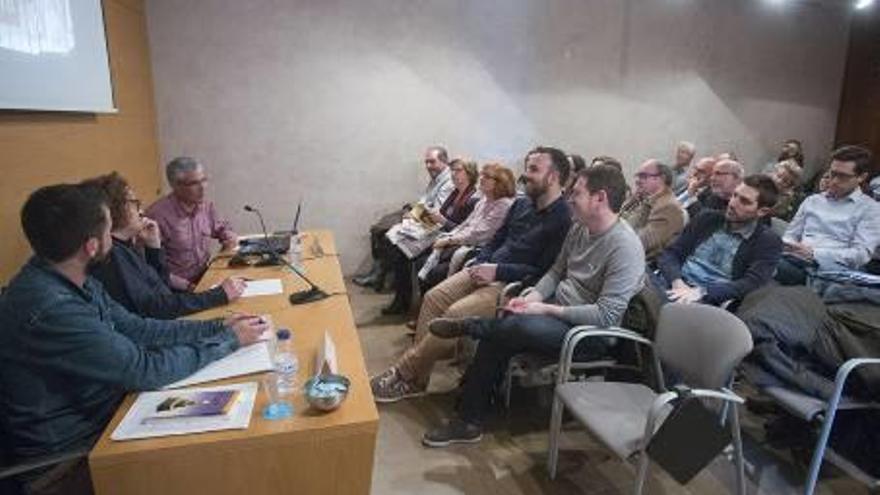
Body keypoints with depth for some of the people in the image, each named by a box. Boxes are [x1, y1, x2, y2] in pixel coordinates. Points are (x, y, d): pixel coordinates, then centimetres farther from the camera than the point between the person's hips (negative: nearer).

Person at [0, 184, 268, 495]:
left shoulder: (74, 281, -4)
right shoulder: (50, 310, -32)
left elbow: (135, 328, 5)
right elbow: (147, 370, -27)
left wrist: (217, 327, -3)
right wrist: (230, 340, -16)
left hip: (93, 408, 7)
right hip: (70, 450, -7)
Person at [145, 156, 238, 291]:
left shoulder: (206, 206, 5)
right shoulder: (158, 215, -17)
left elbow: (222, 228, 26)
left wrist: (230, 237, 4)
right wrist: (187, 286, -19)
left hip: (206, 279, 7)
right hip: (178, 291, -7)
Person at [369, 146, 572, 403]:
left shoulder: (562, 219, -12)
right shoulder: (521, 204, 13)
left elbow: (545, 272, -18)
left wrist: (497, 271, -20)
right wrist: (479, 264, 1)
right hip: (488, 270, 8)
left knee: (456, 313, -25)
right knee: (433, 298, -9)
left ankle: (404, 374, -9)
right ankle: (416, 379, -5)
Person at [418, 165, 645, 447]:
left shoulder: (625, 246, -21)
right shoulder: (580, 228, 4)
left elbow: (606, 316, -25)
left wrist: (546, 309, -24)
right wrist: (533, 297, -6)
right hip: (557, 311, 8)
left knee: (519, 326, -33)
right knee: (496, 339, -14)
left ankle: (468, 326, -1)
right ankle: (468, 422, -1)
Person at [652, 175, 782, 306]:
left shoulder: (768, 242, 5)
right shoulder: (708, 217, 15)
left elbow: (751, 284, -9)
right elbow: (670, 253, 9)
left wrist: (701, 292, -22)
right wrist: (677, 282, -12)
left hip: (707, 299, -3)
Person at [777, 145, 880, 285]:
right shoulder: (812, 200, 24)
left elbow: (861, 254, -5)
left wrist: (814, 254, -17)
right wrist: (787, 247, -4)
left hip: (834, 268, -3)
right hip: (795, 260, 4)